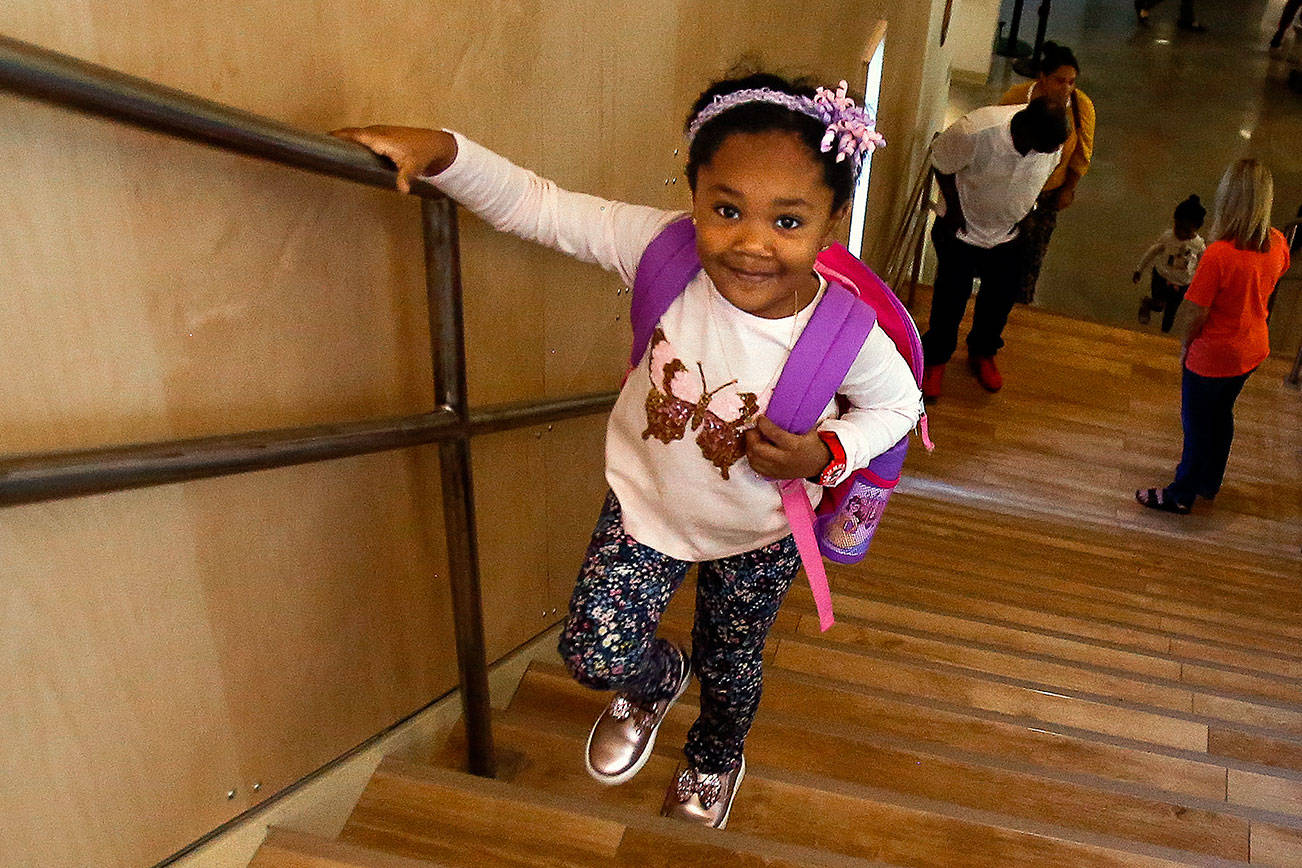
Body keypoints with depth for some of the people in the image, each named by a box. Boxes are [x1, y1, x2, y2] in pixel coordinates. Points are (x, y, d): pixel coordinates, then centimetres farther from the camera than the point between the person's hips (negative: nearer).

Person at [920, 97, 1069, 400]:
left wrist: (1026, 214, 7)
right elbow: (941, 162, -17)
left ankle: (982, 352, 45)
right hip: (962, 228, -4)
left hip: (1007, 233, 4)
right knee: (951, 297, 8)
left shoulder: (1053, 138, -20)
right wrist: (953, 209, -14)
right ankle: (935, 358, 34)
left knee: (1001, 296, 17)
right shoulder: (976, 131, -35)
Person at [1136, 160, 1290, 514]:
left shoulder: (1218, 254, -32)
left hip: (1213, 354, -7)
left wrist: (1186, 346, -5)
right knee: (1222, 415, 27)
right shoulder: (1277, 244, -11)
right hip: (1252, 350, 7)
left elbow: (1197, 313, -22)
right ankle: (1209, 483, 46)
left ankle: (1181, 495, 31)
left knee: (1197, 424, 12)